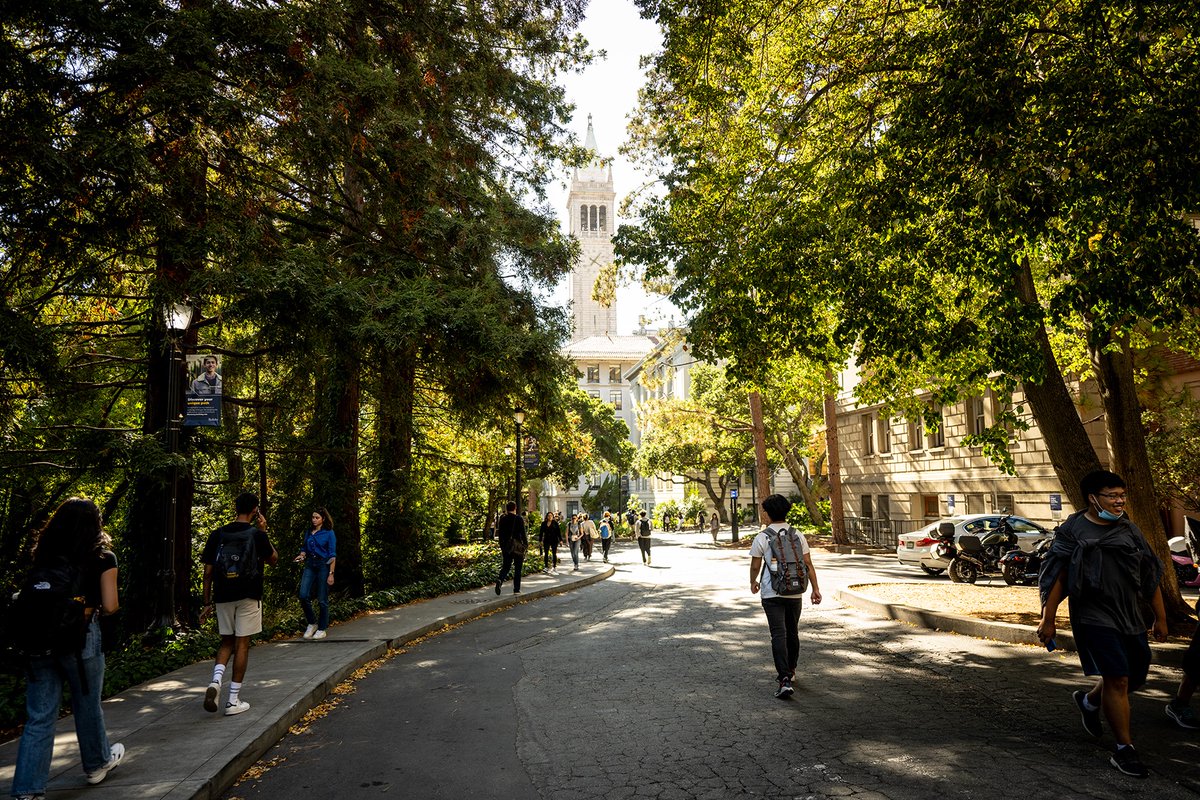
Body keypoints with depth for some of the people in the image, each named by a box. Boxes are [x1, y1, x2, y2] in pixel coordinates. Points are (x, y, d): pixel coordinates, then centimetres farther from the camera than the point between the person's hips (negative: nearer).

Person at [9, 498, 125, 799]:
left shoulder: (43, 554, 4)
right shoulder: (102, 557, -7)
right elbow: (110, 606, -6)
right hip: (80, 637, -3)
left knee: (39, 716, 9)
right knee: (87, 706, 16)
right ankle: (97, 763, 36)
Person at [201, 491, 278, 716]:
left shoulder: (217, 535, 2)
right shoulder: (257, 535, -7)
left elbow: (208, 572, 3)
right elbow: (273, 560, 9)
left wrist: (207, 603, 10)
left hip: (223, 597, 3)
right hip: (248, 597, -3)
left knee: (227, 641, 19)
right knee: (242, 644, 4)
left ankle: (215, 681, -5)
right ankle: (233, 700, 7)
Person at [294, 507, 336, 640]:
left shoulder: (329, 533, -4)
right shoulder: (308, 533, 11)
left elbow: (332, 555, -6)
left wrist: (331, 574, -12)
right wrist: (301, 555, -2)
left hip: (323, 565, -5)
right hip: (310, 565, 5)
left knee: (322, 600, 1)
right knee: (304, 595, -8)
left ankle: (322, 629, 14)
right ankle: (312, 623, 13)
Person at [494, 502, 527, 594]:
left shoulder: (502, 520, 2)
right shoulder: (519, 519, -10)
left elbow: (500, 534, 6)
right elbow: (523, 533, -10)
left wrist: (502, 546, 15)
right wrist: (526, 544, 1)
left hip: (506, 547, 3)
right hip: (518, 546, -3)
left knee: (506, 566, 12)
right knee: (517, 569, 6)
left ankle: (500, 579, -16)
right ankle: (516, 589, 8)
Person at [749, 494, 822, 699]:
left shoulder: (762, 538, -7)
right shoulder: (798, 536, 2)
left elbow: (755, 566, -2)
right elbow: (808, 564, 1)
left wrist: (753, 583, 16)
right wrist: (815, 589, 6)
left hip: (772, 594, -4)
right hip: (795, 593, 4)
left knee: (778, 635, -5)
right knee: (792, 632, 19)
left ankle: (785, 679, -14)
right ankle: (790, 670, 34)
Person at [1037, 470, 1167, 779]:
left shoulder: (1129, 531, 8)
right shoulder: (1073, 531, -7)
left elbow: (1150, 576, 14)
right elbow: (1057, 578, -8)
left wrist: (1160, 618, 14)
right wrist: (1048, 620, -10)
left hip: (1129, 616, 6)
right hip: (1093, 616, -6)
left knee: (1136, 677, 13)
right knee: (1117, 678, -10)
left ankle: (1089, 700, 41)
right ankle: (1124, 750, 3)